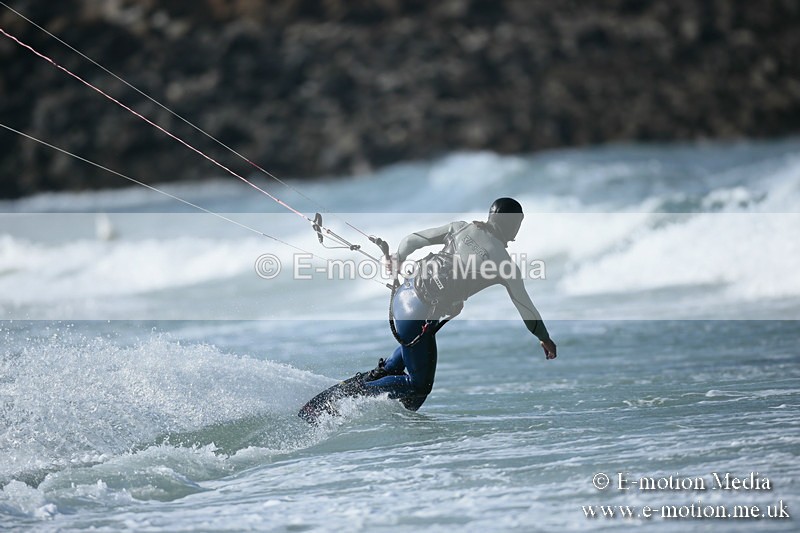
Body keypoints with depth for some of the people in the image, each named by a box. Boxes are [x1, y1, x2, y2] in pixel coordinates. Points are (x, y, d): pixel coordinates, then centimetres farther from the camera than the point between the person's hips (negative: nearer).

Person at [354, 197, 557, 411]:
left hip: (403, 292, 7)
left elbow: (412, 240, 9)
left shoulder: (461, 228, 6)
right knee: (420, 386, 10)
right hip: (418, 316, -7)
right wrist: (545, 338, 23)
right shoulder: (505, 264, -4)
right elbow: (526, 310, 6)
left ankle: (378, 373, 32)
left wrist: (398, 258, 31)